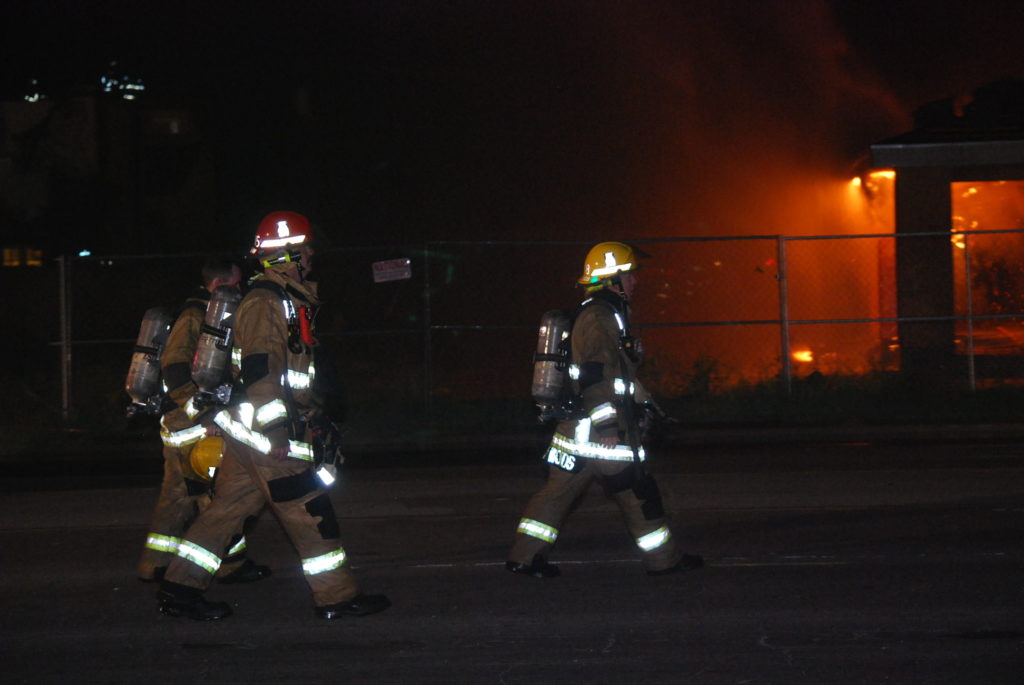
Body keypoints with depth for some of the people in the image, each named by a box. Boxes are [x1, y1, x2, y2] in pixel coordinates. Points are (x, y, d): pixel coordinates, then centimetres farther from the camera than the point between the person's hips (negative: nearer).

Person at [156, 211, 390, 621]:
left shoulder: (287, 301, 20)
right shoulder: (264, 303, -14)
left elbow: (293, 369, 28)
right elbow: (260, 369, -21)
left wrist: (316, 422, 29)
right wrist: (276, 431, -24)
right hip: (263, 429, -10)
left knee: (231, 506, 10)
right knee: (307, 510, -5)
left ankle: (179, 589, 12)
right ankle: (337, 596, 0)